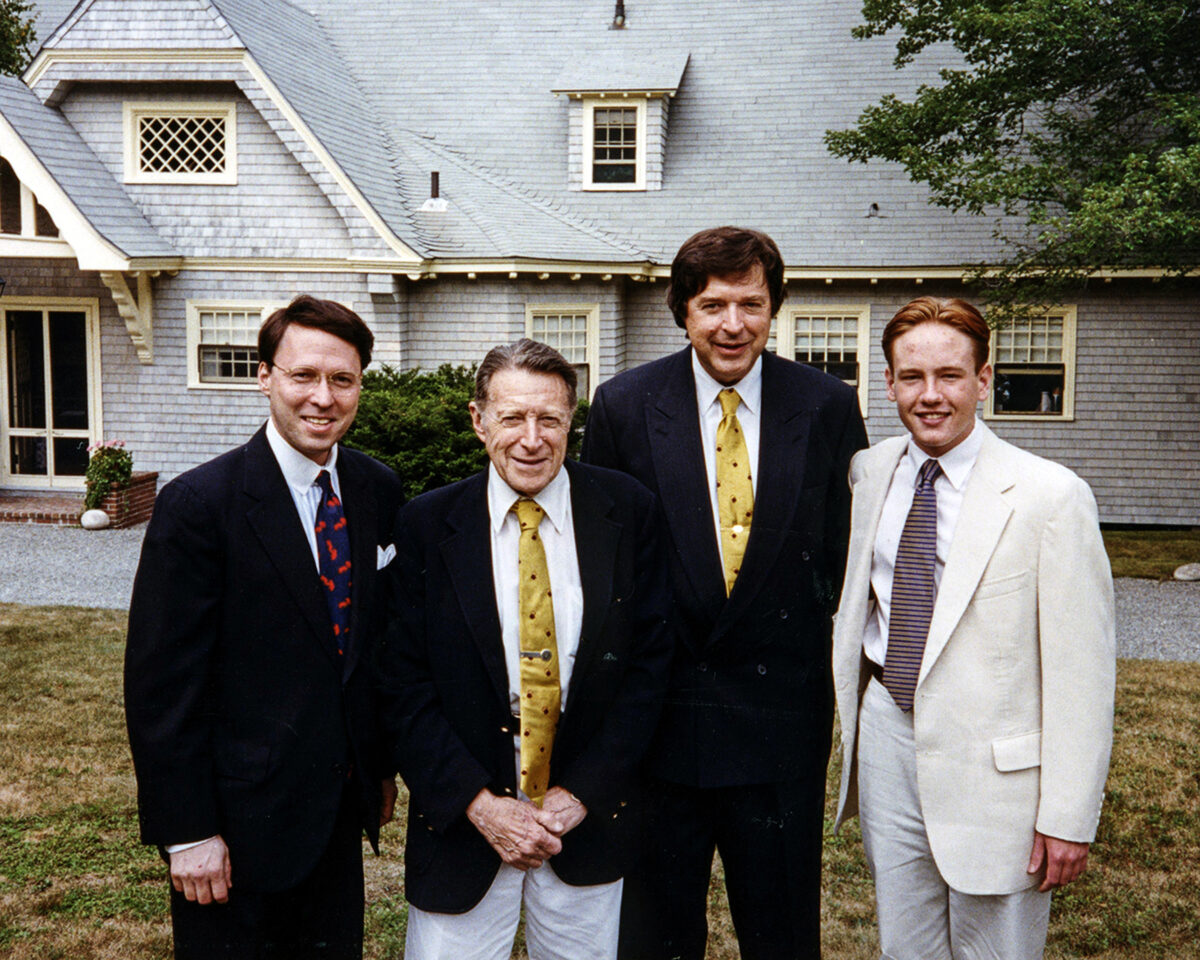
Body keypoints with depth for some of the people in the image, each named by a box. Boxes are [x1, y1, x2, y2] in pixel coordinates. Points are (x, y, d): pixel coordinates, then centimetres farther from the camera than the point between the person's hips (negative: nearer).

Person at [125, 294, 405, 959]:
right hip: (242, 819, -5)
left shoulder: (379, 491, 2)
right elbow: (161, 682, -14)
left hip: (344, 809, 5)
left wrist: (383, 765, 12)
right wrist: (187, 831, -14)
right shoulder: (198, 504, -16)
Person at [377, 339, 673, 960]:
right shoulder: (426, 526, -6)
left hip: (589, 818, 1)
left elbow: (652, 659, -3)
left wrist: (584, 791, -9)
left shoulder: (626, 511, -4)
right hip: (460, 821, -1)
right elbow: (404, 683, -5)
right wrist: (479, 803, -12)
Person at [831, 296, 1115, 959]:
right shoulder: (868, 473, 2)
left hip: (994, 768, -4)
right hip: (888, 738, 4)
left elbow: (1082, 671, -12)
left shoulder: (1050, 495, -14)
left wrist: (1070, 817, -12)